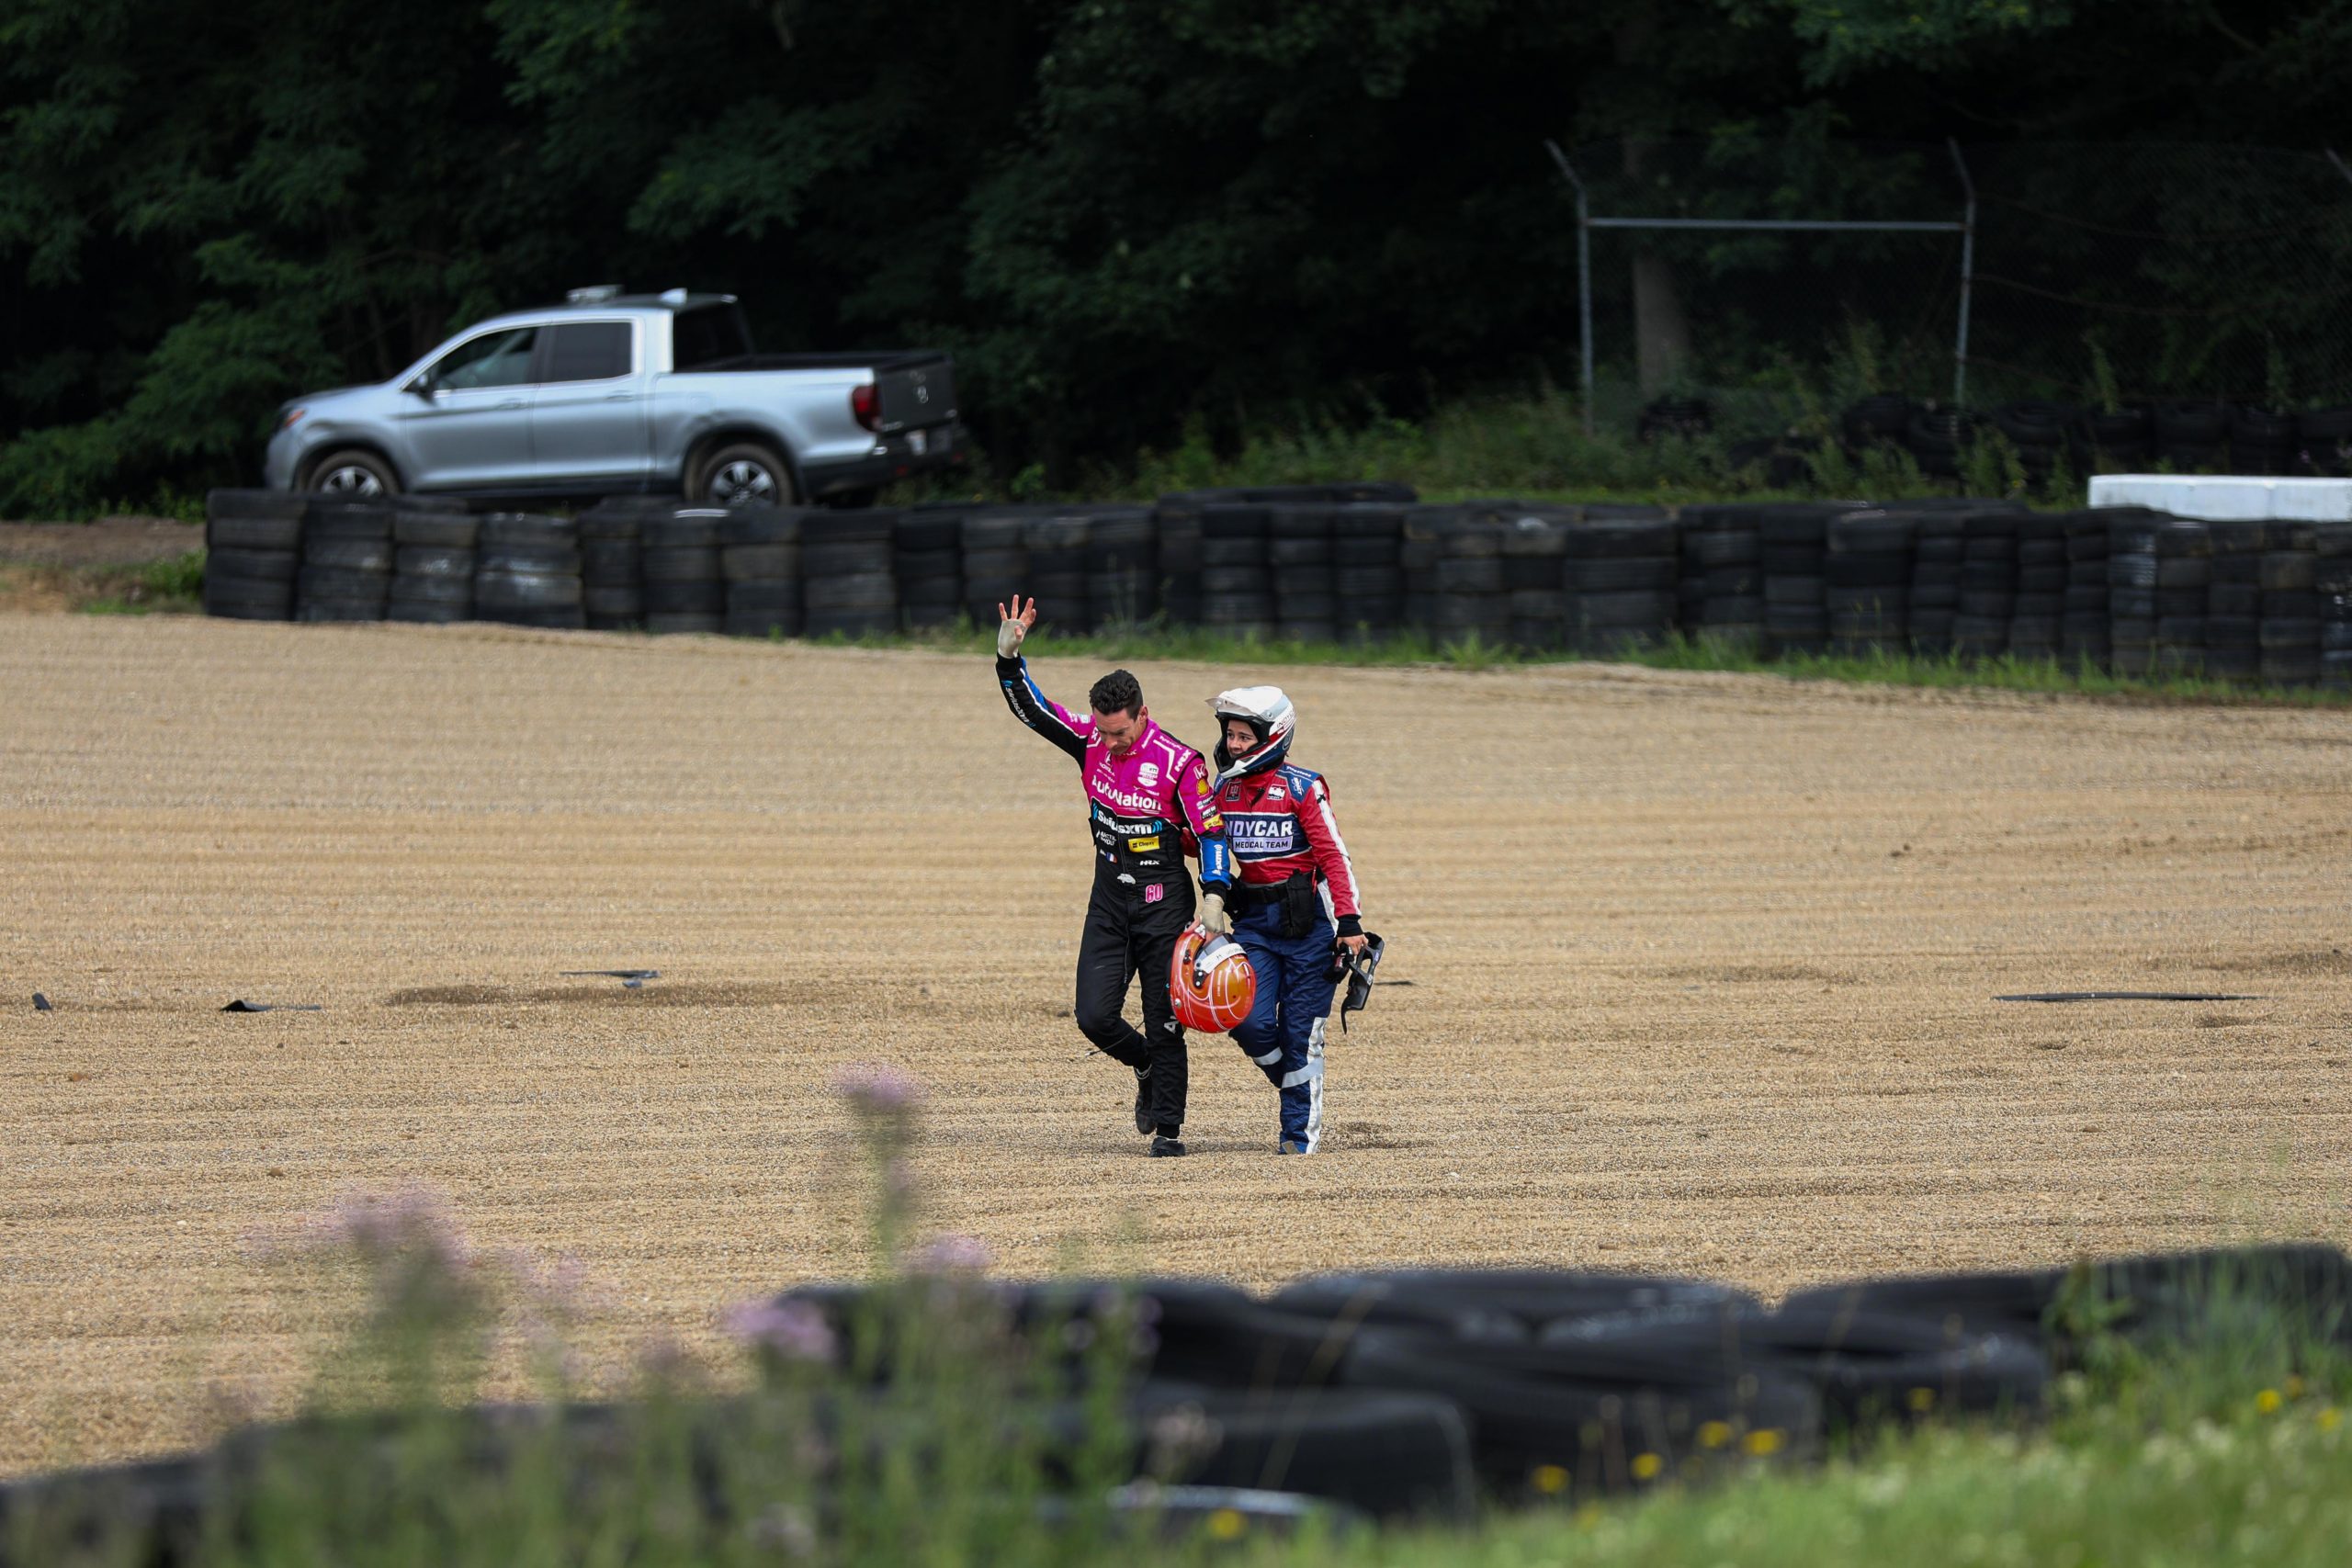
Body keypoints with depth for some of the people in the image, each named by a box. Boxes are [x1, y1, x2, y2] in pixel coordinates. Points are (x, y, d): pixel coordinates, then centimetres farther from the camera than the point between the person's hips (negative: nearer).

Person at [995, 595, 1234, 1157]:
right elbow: (1030, 707, 2)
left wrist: (1214, 897, -17)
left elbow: (1210, 830, -8)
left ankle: (1168, 1127, 9)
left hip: (1163, 902, -4)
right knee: (1095, 1015, -3)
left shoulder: (1178, 761, -13)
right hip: (1108, 900, 4)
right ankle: (1148, 1069, 27)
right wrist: (1008, 658, -13)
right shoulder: (1091, 739, 0)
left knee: (1164, 1022, -1)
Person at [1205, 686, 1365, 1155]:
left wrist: (1349, 922, -15)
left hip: (1306, 918, -5)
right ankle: (1296, 1086, 19)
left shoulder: (1302, 789, -10)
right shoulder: (1225, 789, 7)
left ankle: (1302, 1128, 11)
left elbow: (1334, 856, -10)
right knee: (1250, 1021, -10)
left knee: (1300, 1028, -1)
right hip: (1253, 918, 5)